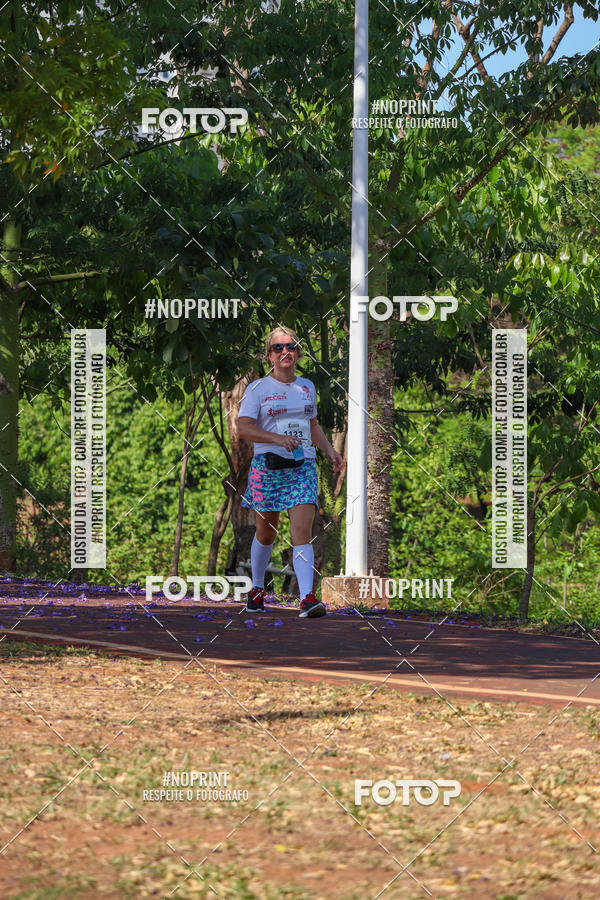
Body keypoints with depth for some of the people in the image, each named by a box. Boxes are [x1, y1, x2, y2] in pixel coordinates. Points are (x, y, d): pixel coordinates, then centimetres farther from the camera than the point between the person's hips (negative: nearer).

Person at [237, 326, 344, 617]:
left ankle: (307, 598, -24)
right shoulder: (258, 389, 0)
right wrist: (278, 438, -22)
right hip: (267, 466, -2)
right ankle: (257, 589, 32)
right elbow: (244, 427, -10)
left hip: (303, 467, 2)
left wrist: (330, 450, 12)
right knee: (266, 532, 8)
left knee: (302, 530, -14)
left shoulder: (307, 387, 15)